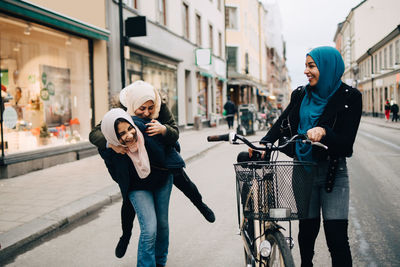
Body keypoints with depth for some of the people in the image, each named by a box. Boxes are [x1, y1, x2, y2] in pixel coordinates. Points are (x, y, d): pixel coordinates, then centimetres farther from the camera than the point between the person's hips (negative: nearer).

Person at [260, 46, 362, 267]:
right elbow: (282, 123, 5)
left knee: (337, 237, -7)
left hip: (333, 173, -3)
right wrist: (264, 143, -12)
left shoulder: (349, 97, -6)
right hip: (304, 171, 3)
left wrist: (323, 132, -30)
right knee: (307, 230, 8)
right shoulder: (300, 95, 7)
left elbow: (346, 142, -12)